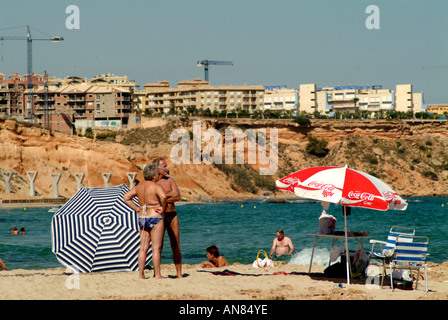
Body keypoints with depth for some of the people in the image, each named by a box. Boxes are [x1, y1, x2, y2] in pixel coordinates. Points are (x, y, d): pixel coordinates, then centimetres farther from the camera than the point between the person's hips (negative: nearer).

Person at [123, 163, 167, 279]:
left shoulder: (139, 186, 9)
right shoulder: (156, 186, -13)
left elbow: (126, 197, 13)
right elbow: (163, 196, -32)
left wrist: (136, 209, 11)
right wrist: (163, 208, -16)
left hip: (142, 218, 7)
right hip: (155, 218, -7)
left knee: (143, 248, 9)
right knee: (157, 248, -3)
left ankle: (141, 274, 9)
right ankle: (157, 275, -2)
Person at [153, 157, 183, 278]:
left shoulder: (170, 180, 9)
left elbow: (178, 196, -3)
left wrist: (163, 196, -10)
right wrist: (170, 194, -9)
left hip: (172, 215, 4)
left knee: (176, 246, 3)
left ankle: (179, 273, 6)